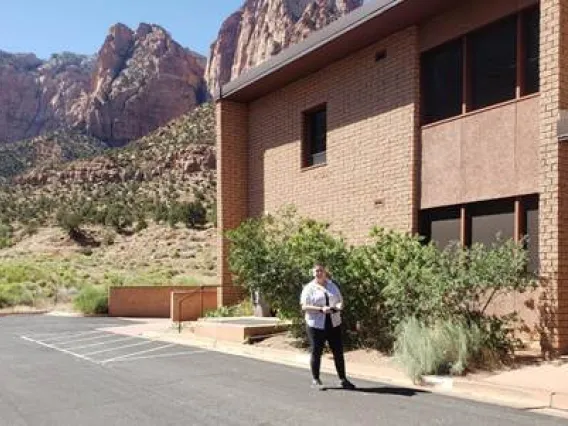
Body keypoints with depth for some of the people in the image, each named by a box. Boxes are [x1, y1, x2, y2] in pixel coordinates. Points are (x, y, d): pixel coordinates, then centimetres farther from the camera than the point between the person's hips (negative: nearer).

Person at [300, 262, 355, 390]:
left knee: (338, 352, 5)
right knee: (316, 352, 4)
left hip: (334, 324, 4)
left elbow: (340, 300, 16)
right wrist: (321, 309, -22)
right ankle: (315, 380, 15)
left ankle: (343, 380, 14)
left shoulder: (332, 286, 12)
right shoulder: (309, 288, -2)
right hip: (316, 325, -4)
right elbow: (304, 307, -10)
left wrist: (339, 305, -9)